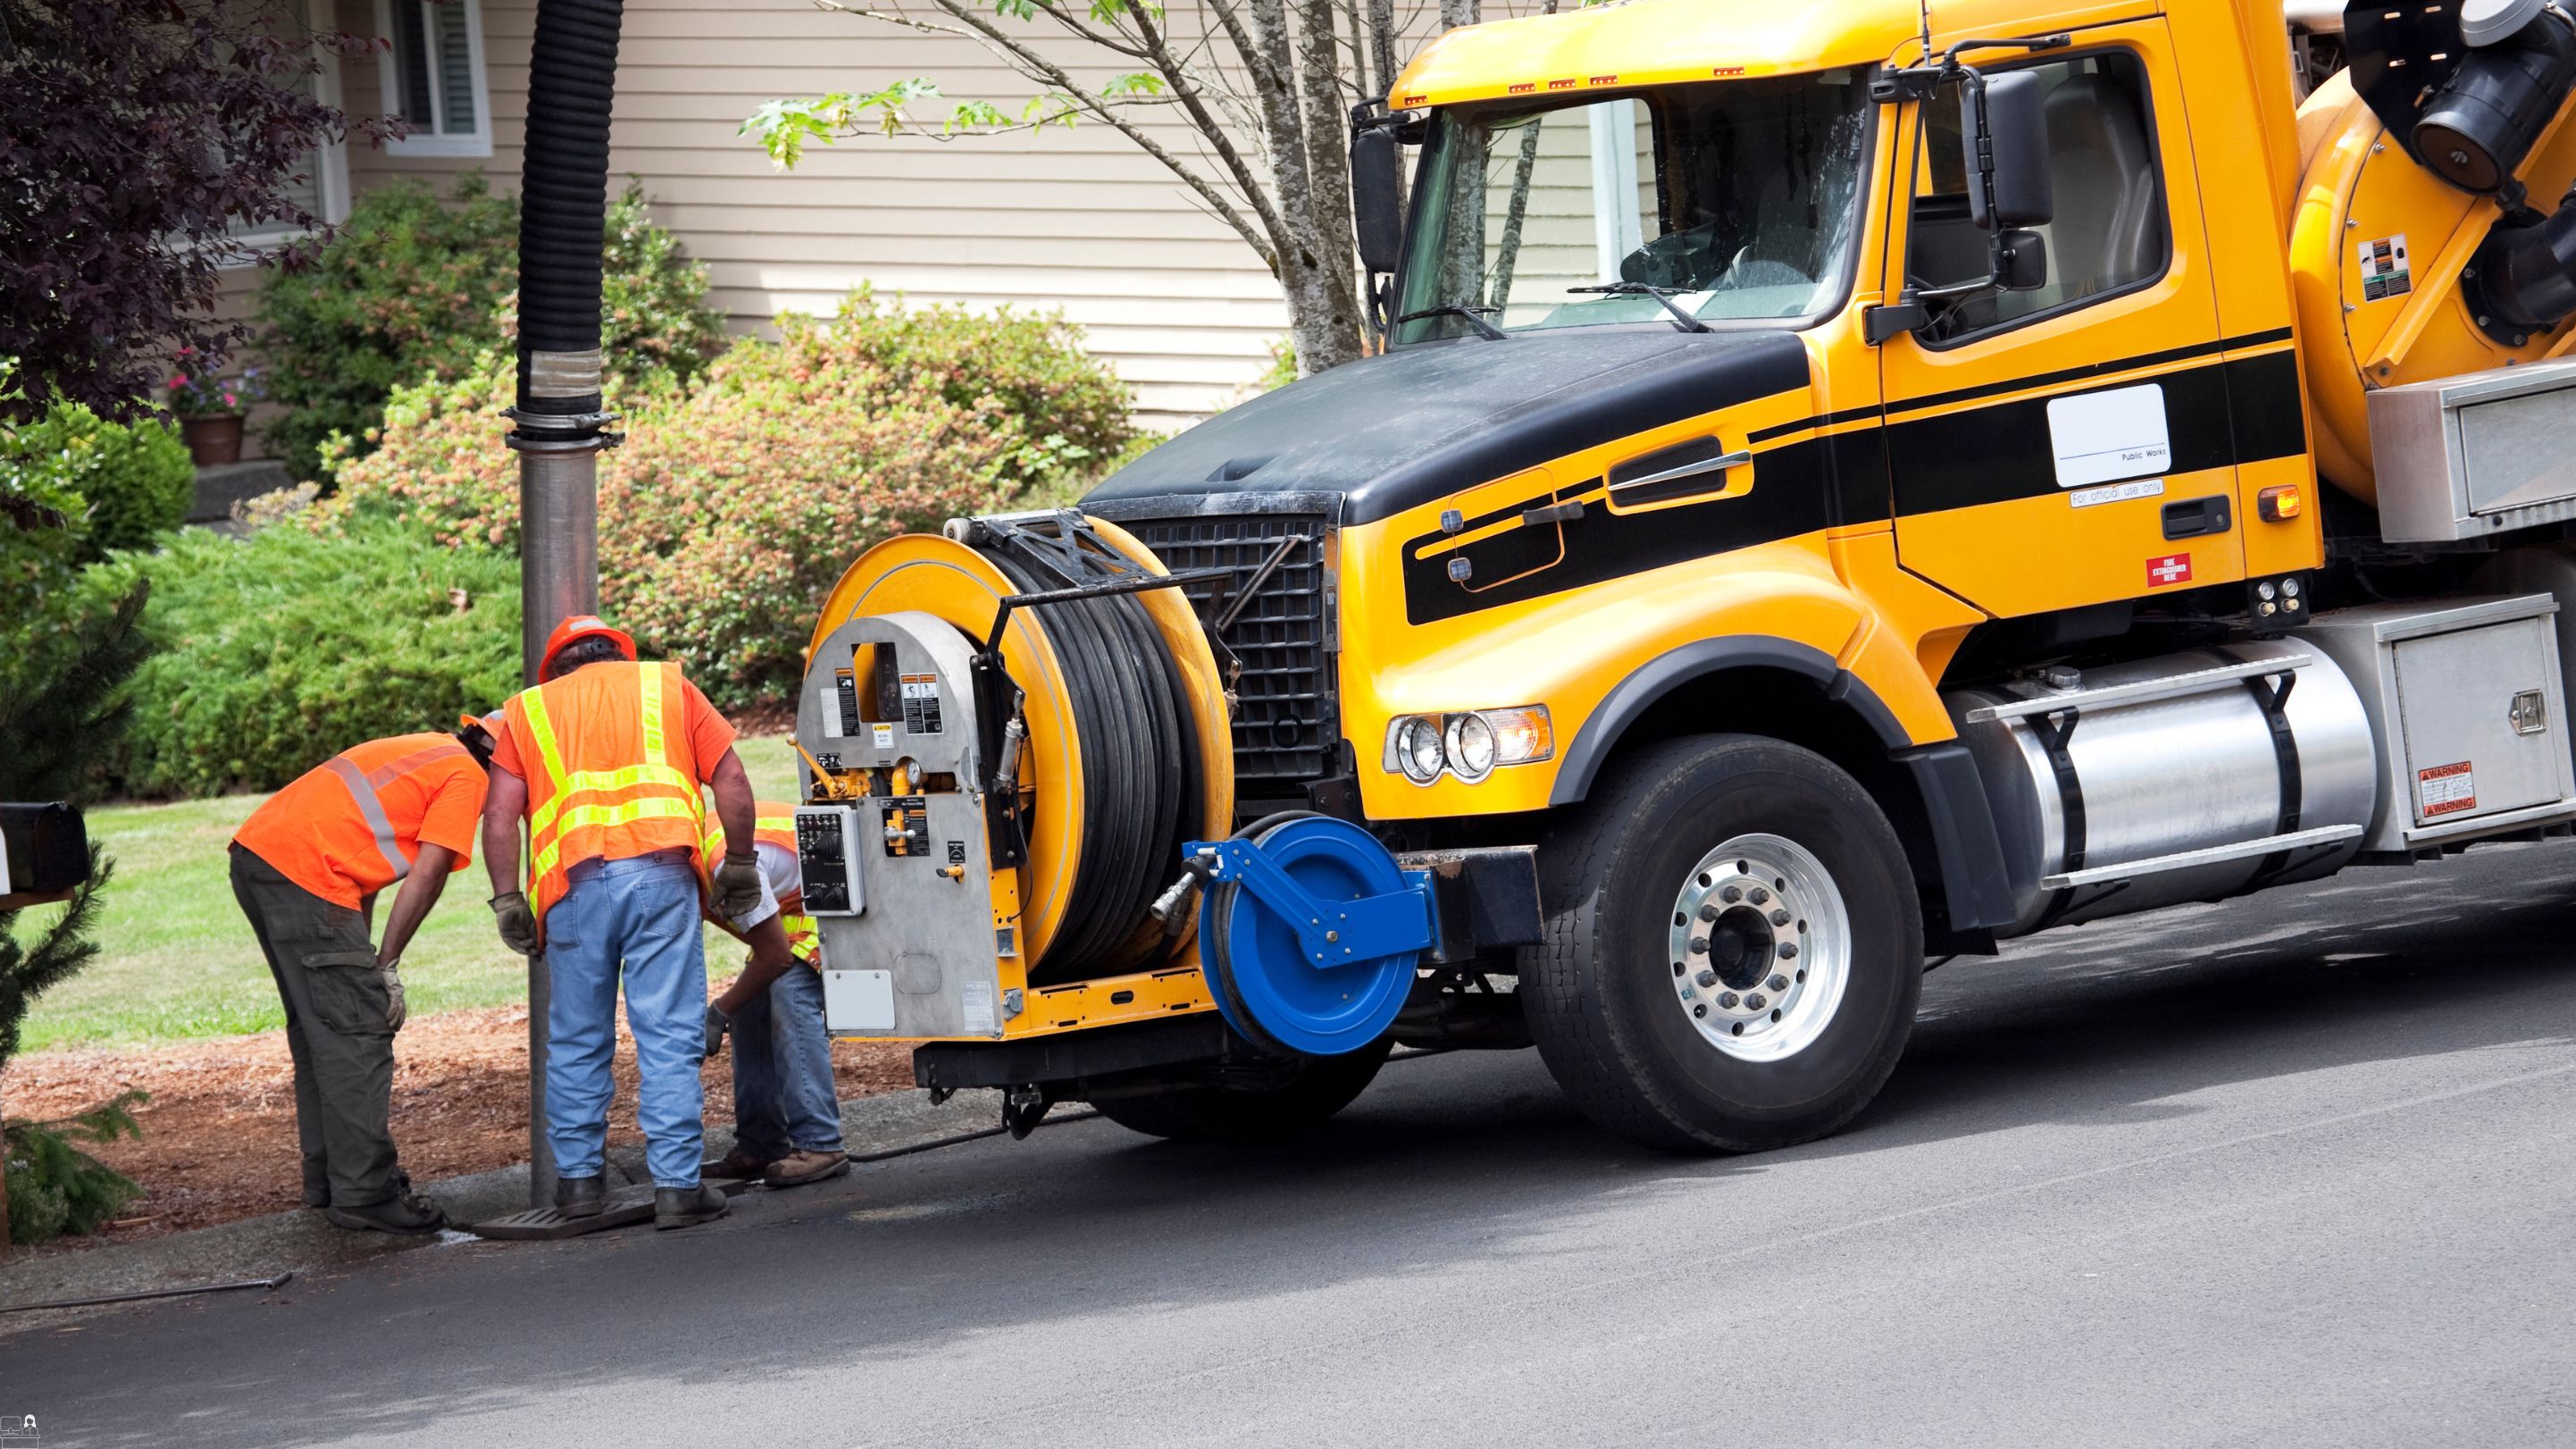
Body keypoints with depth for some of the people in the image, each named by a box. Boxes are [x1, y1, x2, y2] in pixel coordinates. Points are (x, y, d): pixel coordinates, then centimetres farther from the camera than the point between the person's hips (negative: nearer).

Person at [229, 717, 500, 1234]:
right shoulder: (467, 779, 3)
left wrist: (364, 958, 18)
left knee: (316, 1028, 18)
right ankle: (365, 1195, -6)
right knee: (357, 1035, -6)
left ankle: (328, 1182, 24)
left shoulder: (429, 749, 28)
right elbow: (427, 875, -5)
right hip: (304, 869, -10)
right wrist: (386, 966, -1)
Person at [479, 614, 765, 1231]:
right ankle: (677, 1185, -4)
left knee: (576, 1041, 12)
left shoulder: (530, 708, 20)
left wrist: (507, 901, 8)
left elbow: (500, 815, 7)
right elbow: (731, 780, 10)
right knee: (670, 1037, -1)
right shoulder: (668, 686, 20)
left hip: (573, 884, 1)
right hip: (660, 873, -1)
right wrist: (740, 866, 17)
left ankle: (580, 1178, 16)